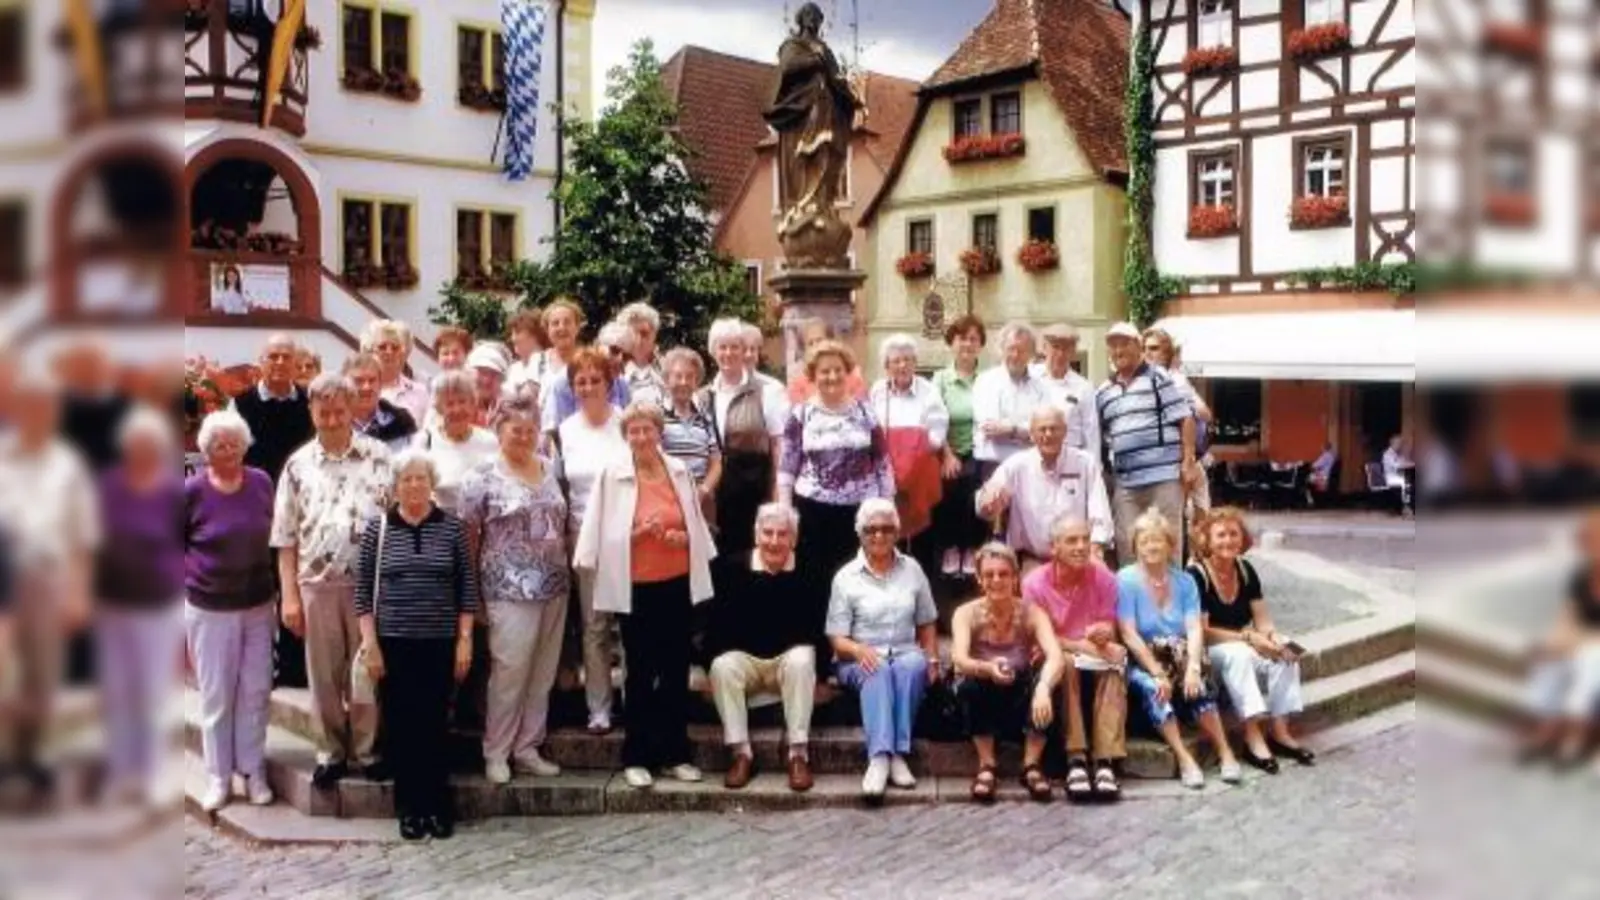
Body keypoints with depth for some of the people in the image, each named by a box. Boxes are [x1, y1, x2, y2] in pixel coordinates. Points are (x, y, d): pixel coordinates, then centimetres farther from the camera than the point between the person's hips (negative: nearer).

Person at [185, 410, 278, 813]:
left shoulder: (262, 483, -1)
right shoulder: (192, 491, -9)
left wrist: (275, 589, 8)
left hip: (258, 605, 3)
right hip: (210, 609, -3)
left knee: (256, 692, 9)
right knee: (215, 695, 7)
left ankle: (254, 771, 22)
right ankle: (218, 776, 19)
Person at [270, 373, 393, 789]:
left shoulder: (379, 457, 0)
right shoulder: (298, 465, 4)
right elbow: (286, 538, 6)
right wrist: (289, 596, 1)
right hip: (317, 585, 2)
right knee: (324, 675, 11)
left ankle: (367, 749, 21)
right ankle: (330, 752, 24)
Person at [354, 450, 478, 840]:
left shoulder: (452, 527, 1)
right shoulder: (377, 527, 0)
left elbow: (467, 588, 4)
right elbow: (363, 590, 1)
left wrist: (465, 639, -1)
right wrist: (370, 643, -4)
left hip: (440, 642, 0)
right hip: (394, 642, 0)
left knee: (436, 724, 3)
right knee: (400, 725, 4)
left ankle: (438, 806, 15)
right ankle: (409, 808, 15)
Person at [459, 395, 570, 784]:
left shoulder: (550, 469, 10)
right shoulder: (482, 477, -6)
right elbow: (468, 536, -4)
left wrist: (564, 570, 10)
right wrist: (471, 592, -5)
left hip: (554, 587, 5)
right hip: (509, 590, -5)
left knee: (542, 673, 10)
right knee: (509, 672, -2)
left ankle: (527, 748, 21)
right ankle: (496, 753, 12)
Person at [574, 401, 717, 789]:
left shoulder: (679, 470, 4)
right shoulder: (612, 473, -5)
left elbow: (696, 524, 12)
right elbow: (605, 532, -7)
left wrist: (683, 537, -8)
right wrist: (640, 532, -21)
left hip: (677, 583, 3)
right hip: (636, 587, -3)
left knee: (677, 670, 9)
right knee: (641, 672, 3)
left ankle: (676, 753, 20)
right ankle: (636, 758, 14)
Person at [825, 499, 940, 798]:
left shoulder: (912, 569, 11)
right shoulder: (846, 577, 3)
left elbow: (927, 624, 17)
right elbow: (837, 639, -1)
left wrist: (932, 660, 1)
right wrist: (859, 650, -23)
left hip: (905, 655, 2)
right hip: (860, 660, -2)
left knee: (913, 664, -34)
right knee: (877, 669, -36)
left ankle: (897, 752, -35)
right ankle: (880, 757, -47)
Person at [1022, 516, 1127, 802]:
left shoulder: (1103, 576, -4)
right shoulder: (1034, 583, -10)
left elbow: (1109, 629, -2)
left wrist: (1103, 634, -28)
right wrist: (1079, 645, -24)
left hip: (1096, 659, 2)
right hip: (1055, 657, -2)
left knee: (1116, 657, -31)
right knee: (1063, 662, -35)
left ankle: (1106, 761, -38)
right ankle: (1076, 759, -38)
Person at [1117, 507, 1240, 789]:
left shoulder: (1184, 581, 6)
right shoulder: (1126, 580, -6)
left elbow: (1195, 629, -6)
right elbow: (1129, 635, -12)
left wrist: (1193, 667, -24)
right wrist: (1158, 673, -20)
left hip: (1178, 660, 3)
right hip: (1140, 663, -3)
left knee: (1197, 685, -29)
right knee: (1152, 687, -34)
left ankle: (1225, 752, -23)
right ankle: (1184, 759, -33)